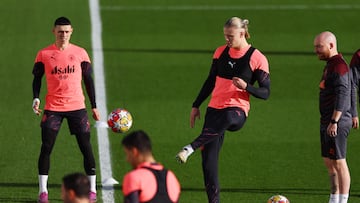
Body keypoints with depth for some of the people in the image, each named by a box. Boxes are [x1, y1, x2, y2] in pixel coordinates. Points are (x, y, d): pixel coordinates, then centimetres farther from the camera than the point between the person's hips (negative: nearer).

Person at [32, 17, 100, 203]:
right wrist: (36, 99, -8)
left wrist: (94, 107, 8)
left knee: (86, 147, -1)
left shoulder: (80, 53, 4)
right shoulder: (44, 54, 3)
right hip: (52, 108, 0)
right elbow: (37, 78, 9)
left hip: (77, 107, 1)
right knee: (46, 147, -6)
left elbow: (88, 80, 10)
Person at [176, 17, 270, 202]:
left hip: (238, 110, -5)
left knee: (227, 118, -44)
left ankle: (191, 147, -48)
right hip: (215, 108, 5)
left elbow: (265, 93, -2)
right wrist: (196, 106, 19)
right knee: (208, 160, -6)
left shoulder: (257, 59, -4)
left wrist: (246, 86, -20)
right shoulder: (221, 52, 10)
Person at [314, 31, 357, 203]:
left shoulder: (339, 66, -16)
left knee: (338, 163, -8)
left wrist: (334, 121, -25)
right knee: (329, 162, 14)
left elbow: (343, 94, -23)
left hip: (338, 123, -11)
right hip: (326, 122, 11)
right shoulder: (330, 65, 16)